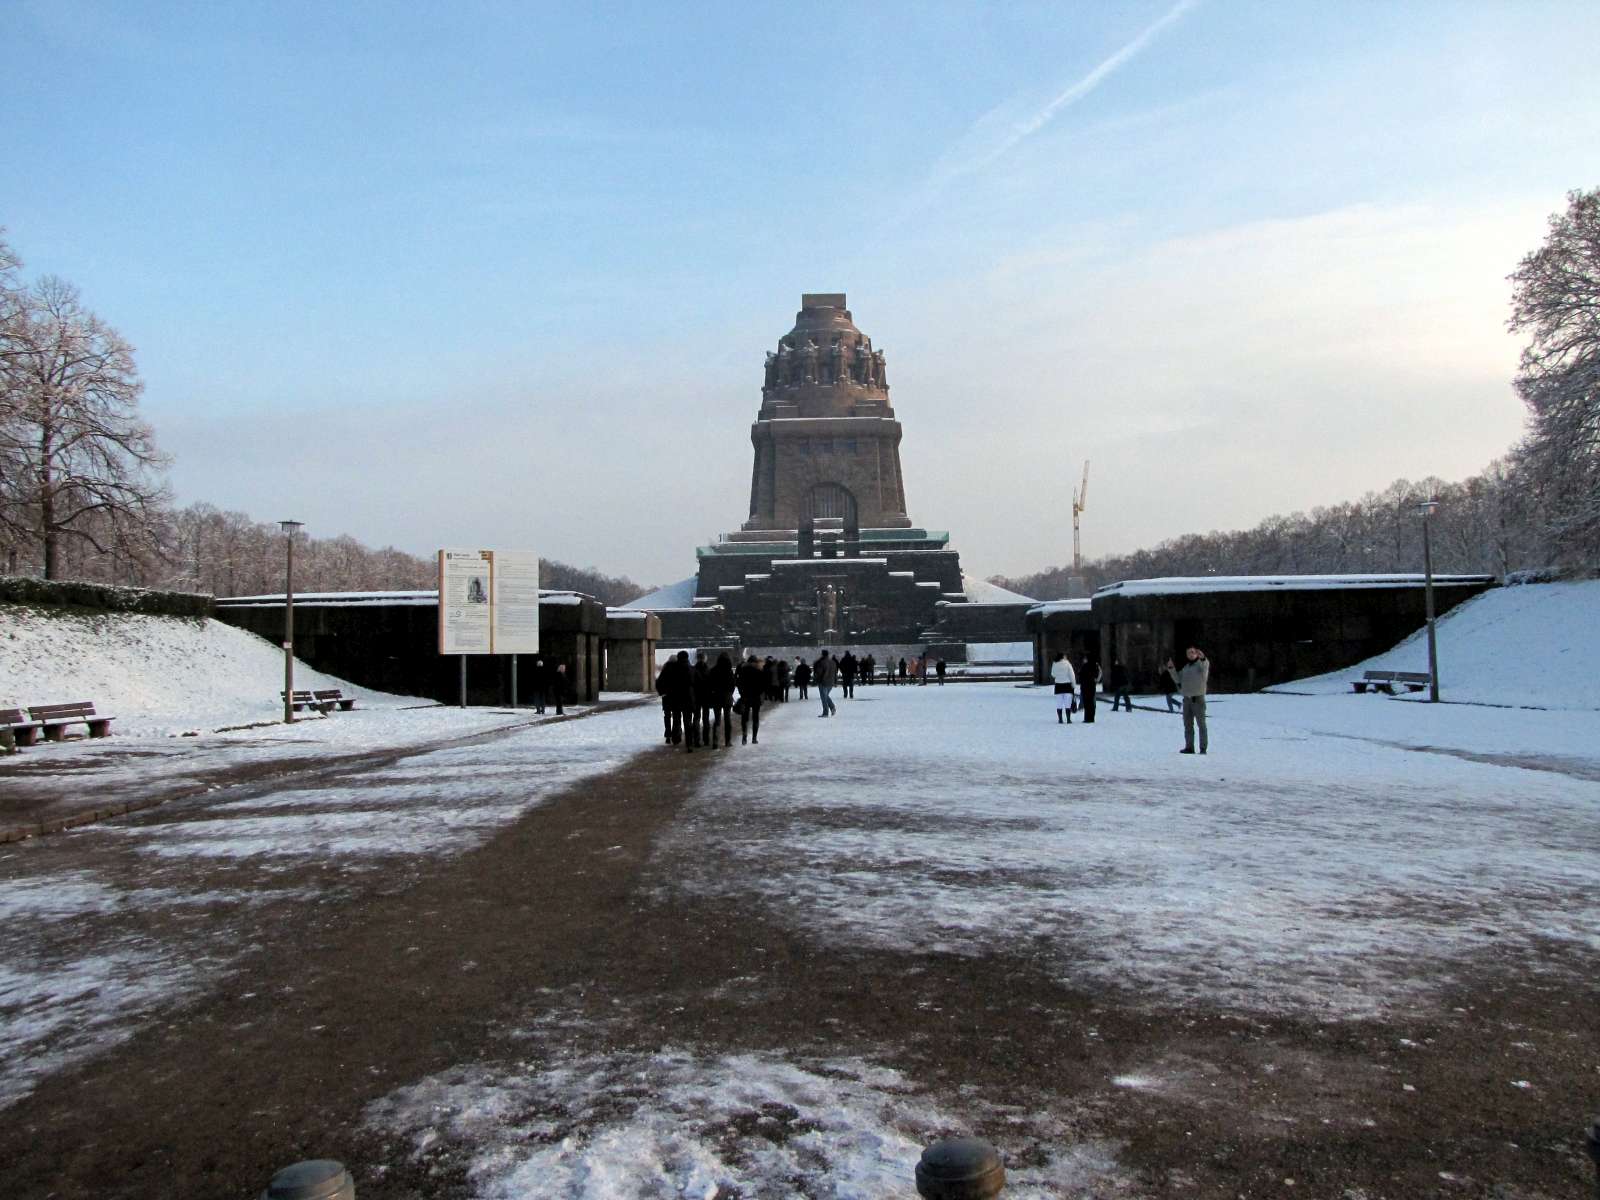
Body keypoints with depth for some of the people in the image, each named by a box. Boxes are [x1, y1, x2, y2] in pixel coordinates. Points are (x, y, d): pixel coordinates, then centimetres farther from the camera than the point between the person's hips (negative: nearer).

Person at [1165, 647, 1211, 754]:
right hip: (1187, 699, 7)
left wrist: (1203, 658, -48)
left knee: (1201, 724, -4)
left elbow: (1206, 665, -27)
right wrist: (1171, 668, 4)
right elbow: (1178, 679, 14)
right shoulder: (1186, 667, 18)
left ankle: (1203, 748, -2)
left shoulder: (1202, 664, -3)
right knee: (1188, 724, 7)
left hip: (1198, 698, -7)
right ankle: (1189, 747, 11)